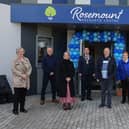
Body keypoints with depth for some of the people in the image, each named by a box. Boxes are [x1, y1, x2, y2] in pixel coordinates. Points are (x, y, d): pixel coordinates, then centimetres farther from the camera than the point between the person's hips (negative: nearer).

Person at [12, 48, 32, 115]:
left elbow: (30, 68, 7)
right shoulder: (15, 60, -3)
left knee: (23, 95, 8)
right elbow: (14, 70, -10)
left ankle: (22, 108, 19)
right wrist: (21, 75, -15)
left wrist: (27, 74, -10)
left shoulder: (26, 59, 10)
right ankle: (15, 109, 5)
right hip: (17, 80, -4)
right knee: (17, 95, -3)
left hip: (25, 80, 4)